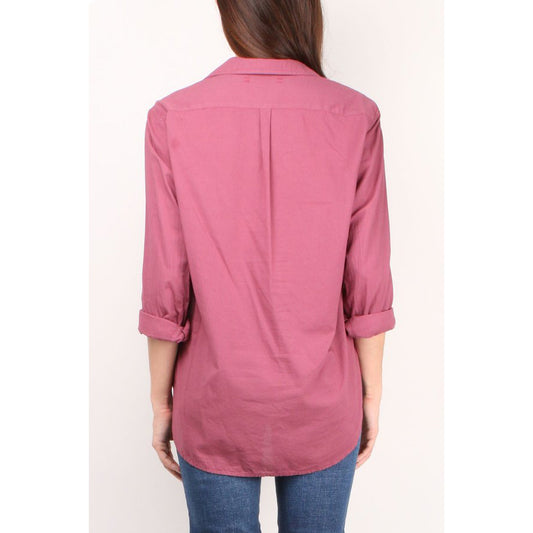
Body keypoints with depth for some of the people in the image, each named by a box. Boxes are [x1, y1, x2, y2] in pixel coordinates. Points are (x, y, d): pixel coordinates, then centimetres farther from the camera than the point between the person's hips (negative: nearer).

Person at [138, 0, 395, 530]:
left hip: (216, 407, 0)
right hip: (322, 407, 1)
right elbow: (367, 286, -9)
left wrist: (161, 401, 3)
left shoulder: (173, 118, -13)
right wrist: (370, 394, 6)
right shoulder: (356, 118, -11)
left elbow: (165, 289, -11)